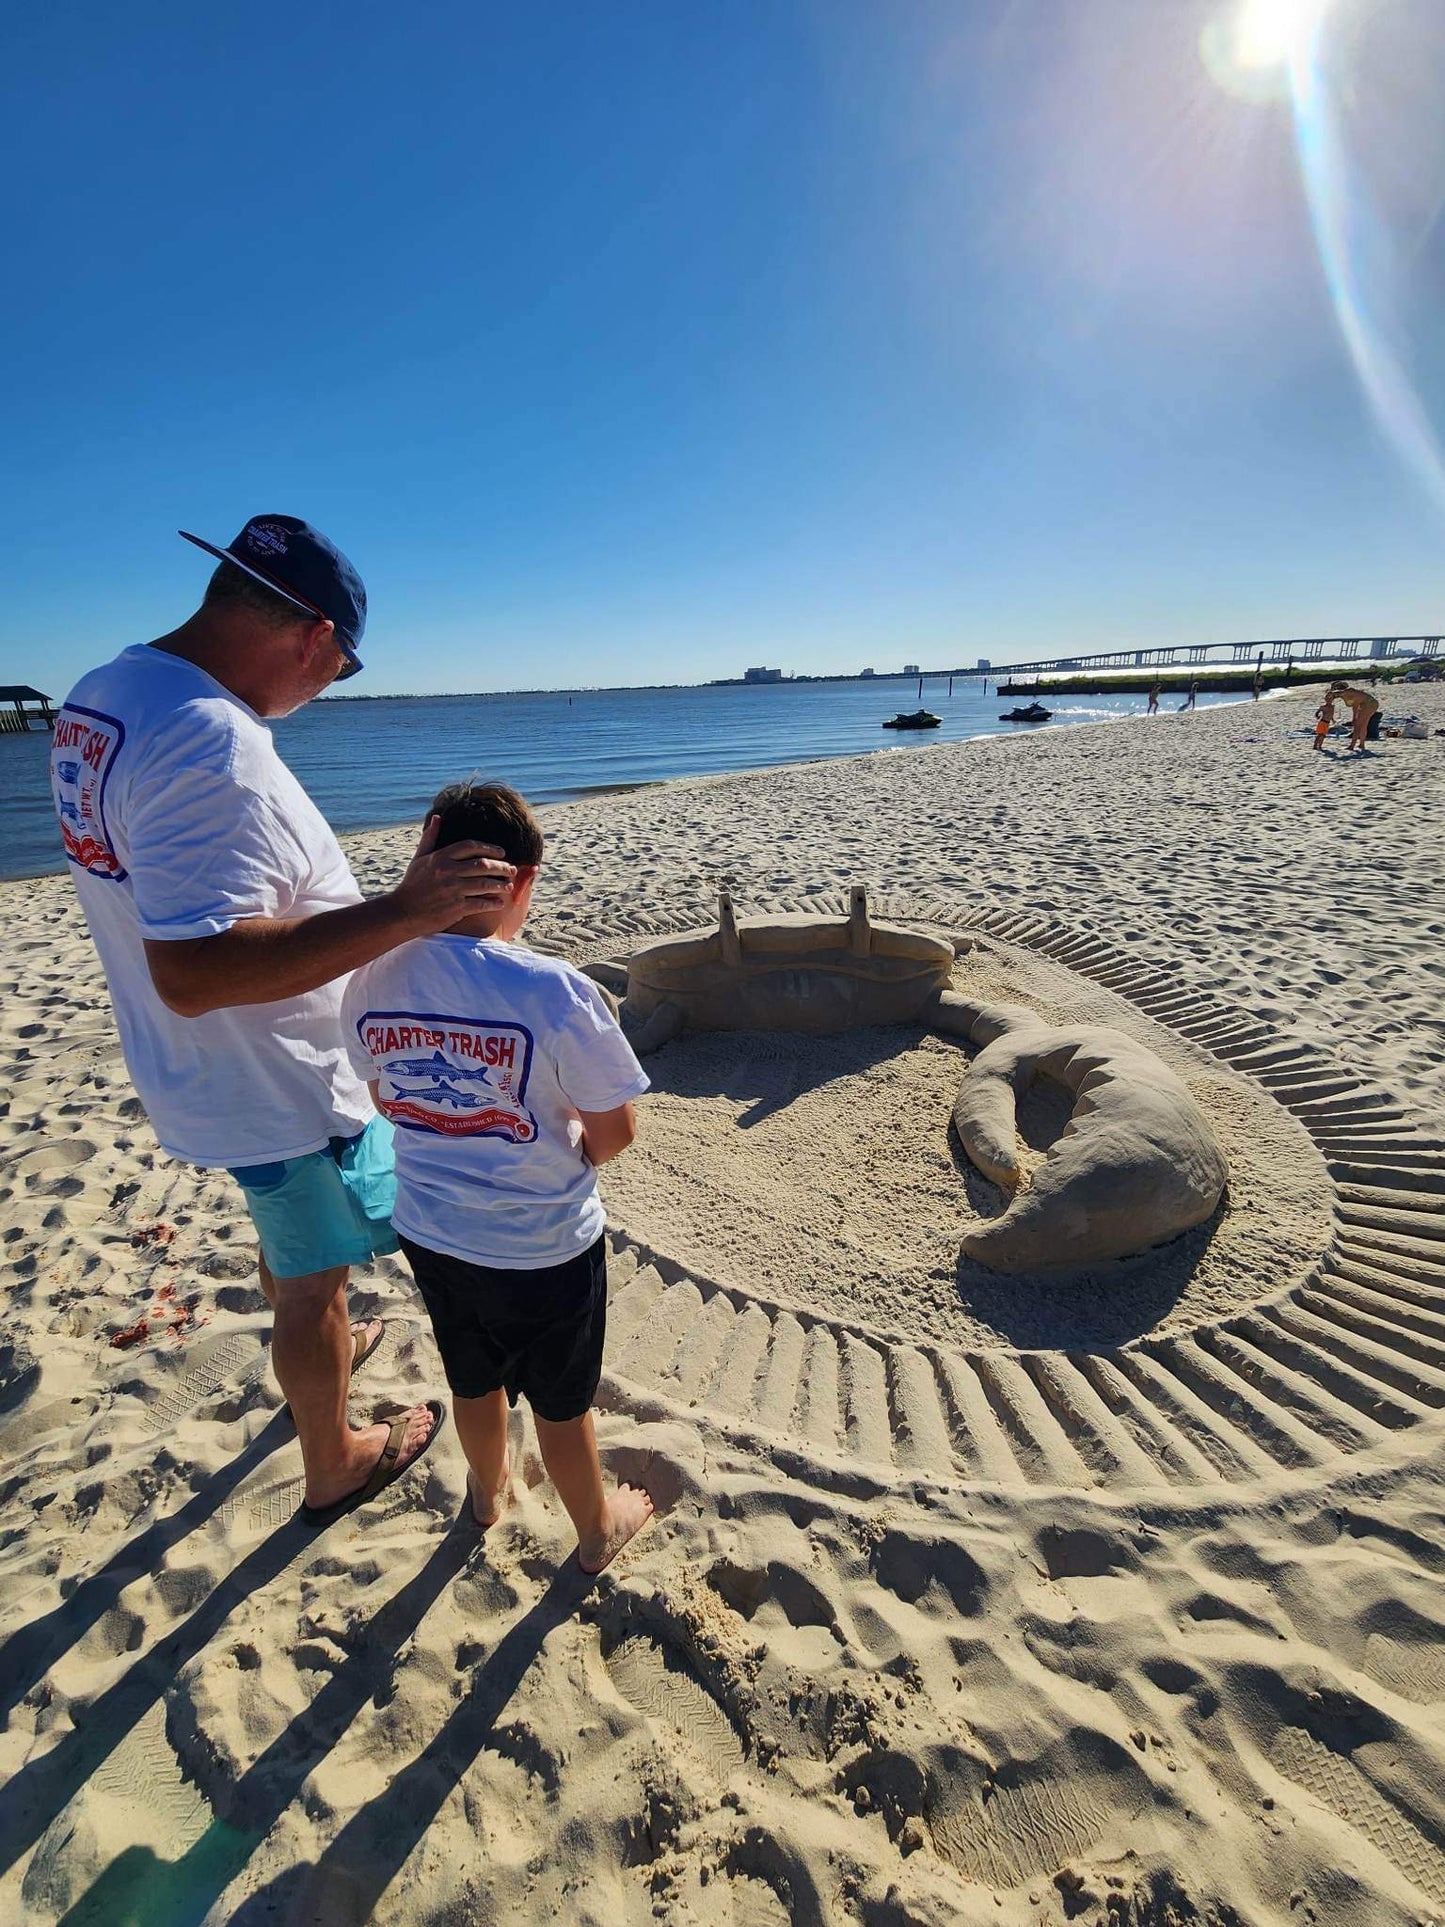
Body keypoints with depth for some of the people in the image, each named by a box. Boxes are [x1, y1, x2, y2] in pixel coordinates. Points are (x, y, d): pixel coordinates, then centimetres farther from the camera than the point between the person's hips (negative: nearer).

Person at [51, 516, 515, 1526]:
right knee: (313, 1281, 15)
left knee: (290, 1243, 32)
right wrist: (401, 912, -38)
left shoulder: (97, 696, 0)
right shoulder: (212, 744, -32)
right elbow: (194, 973, -36)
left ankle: (321, 1352, 59)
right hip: (282, 1092, -9)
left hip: (206, 1075, 9)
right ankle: (334, 1464, 40)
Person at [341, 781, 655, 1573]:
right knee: (561, 1405, 21)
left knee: (474, 1381, 31)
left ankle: (488, 1491, 59)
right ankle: (597, 1530, 48)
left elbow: (389, 1104, 4)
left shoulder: (370, 983, -13)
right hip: (545, 1246, -4)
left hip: (430, 1233, 5)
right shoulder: (554, 991, -29)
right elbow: (614, 1133, -19)